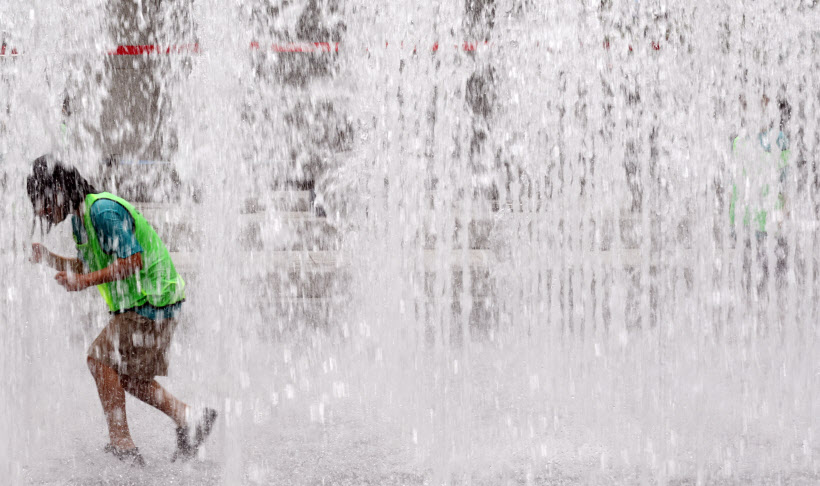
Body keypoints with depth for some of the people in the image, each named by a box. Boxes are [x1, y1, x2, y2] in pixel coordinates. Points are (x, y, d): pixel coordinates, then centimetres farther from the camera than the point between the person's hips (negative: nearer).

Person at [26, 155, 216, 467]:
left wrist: (84, 282, -26)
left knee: (100, 358, -14)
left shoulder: (105, 211, -20)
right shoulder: (81, 217, 12)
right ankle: (188, 420, 16)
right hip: (137, 306, 10)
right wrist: (47, 257, 4)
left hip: (151, 304, -10)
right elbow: (85, 267, 19)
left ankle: (121, 443, -12)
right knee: (125, 376, 11)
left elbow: (133, 260, -25)